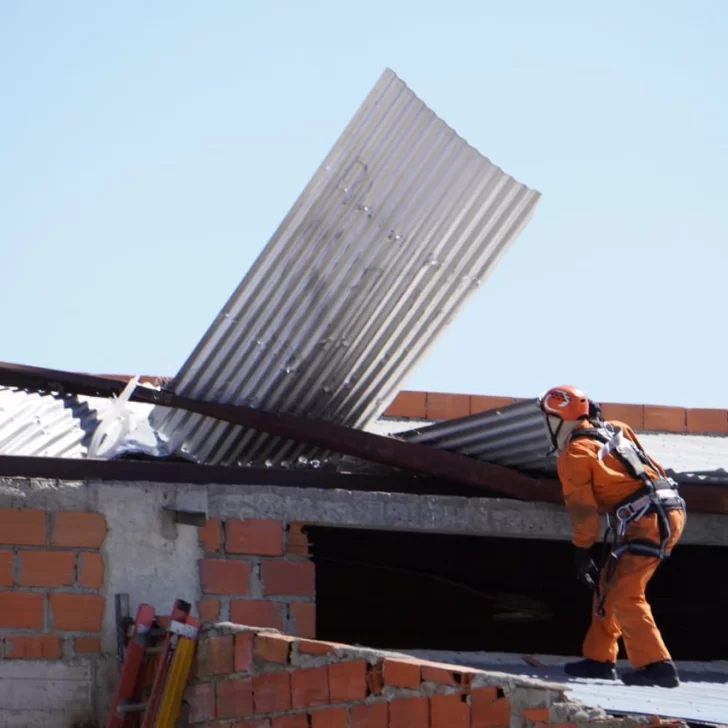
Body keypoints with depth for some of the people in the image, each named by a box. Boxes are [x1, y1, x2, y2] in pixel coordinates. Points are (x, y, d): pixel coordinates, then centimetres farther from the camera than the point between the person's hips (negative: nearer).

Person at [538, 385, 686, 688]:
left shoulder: (574, 454, -3)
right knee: (609, 585, 17)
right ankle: (599, 659, 22)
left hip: (646, 520, -9)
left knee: (624, 595, -11)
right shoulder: (616, 430, 21)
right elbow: (653, 468, 24)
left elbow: (583, 508, -5)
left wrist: (581, 552, 0)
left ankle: (655, 665, -19)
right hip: (670, 510, 9)